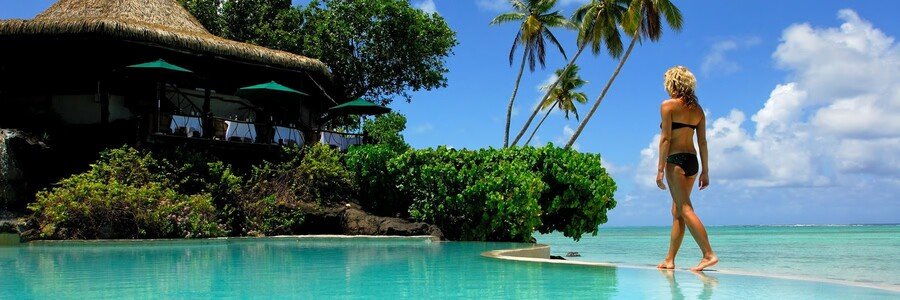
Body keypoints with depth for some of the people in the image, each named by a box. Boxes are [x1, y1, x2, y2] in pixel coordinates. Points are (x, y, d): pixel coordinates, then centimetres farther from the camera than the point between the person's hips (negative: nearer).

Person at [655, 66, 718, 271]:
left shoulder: (668, 105, -4)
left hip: (676, 160, -7)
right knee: (677, 211, 11)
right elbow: (702, 142, 12)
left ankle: (708, 254, -18)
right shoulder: (697, 109, 14)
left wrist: (660, 169, -11)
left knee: (685, 209, -10)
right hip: (693, 161, 7)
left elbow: (665, 138, -11)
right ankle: (669, 259, 14)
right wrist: (705, 171, 14)